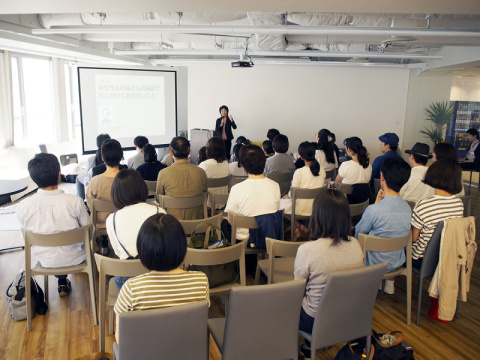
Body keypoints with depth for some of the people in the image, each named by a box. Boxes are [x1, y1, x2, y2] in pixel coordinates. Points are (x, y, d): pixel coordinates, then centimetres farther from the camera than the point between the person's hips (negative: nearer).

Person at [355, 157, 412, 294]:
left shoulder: (373, 210, -30)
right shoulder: (408, 208, -10)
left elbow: (358, 233, -10)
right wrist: (379, 204, 1)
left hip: (375, 265, -5)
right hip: (398, 262, 5)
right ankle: (389, 281, 33)